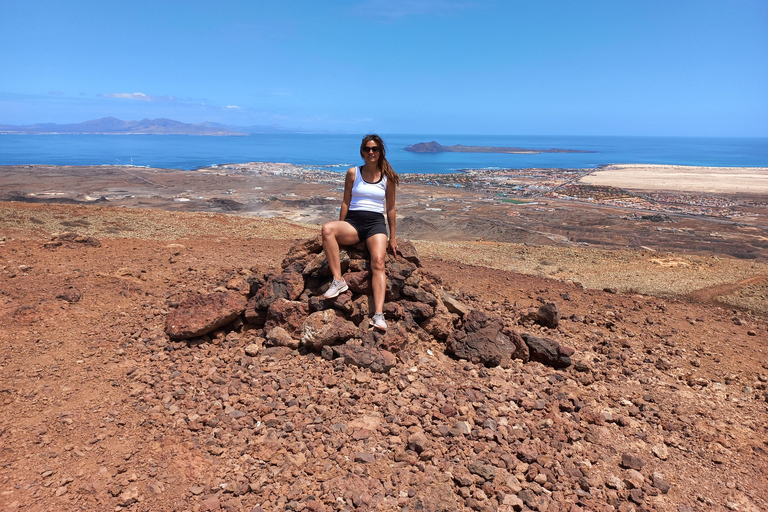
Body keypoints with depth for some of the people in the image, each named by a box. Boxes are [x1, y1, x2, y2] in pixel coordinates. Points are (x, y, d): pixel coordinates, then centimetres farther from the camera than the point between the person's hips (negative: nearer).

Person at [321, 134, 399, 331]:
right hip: (353, 222, 1)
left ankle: (378, 315, -36)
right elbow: (346, 202, 12)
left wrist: (392, 238, 10)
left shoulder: (388, 177, 8)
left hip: (376, 223, -1)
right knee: (327, 228, -32)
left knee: (378, 263, -27)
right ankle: (338, 280, -29)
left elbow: (390, 208, 11)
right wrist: (340, 230, 9)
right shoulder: (353, 173, 9)